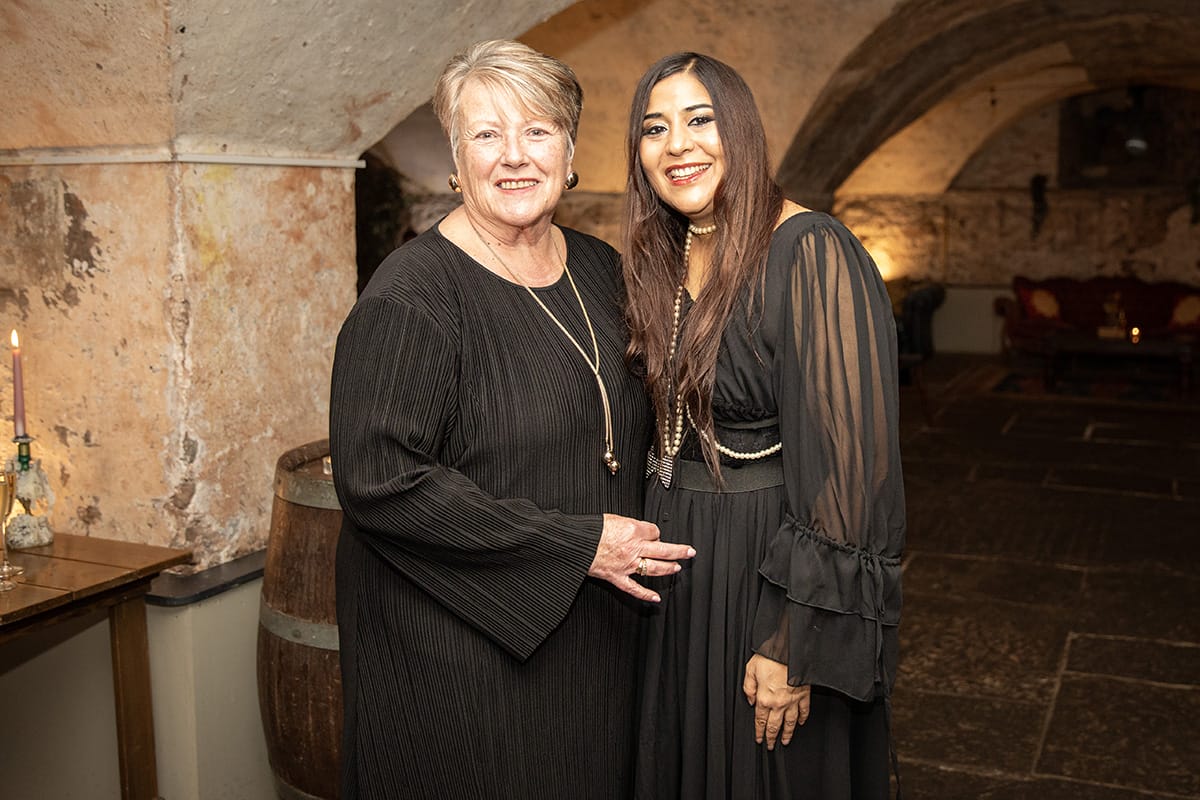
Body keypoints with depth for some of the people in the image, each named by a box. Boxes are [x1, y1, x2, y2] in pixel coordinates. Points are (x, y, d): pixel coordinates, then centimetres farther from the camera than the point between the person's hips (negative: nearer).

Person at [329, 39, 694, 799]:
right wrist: (574, 544, -21)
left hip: (593, 636, 7)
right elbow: (379, 479, -23)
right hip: (460, 650, -6)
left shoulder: (601, 269, 5)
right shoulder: (411, 293, -17)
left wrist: (638, 534, 1)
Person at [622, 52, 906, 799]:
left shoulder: (811, 254, -19)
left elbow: (846, 459, -22)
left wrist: (793, 645, -22)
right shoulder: (665, 260, 5)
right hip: (679, 563, 7)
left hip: (774, 566, -7)